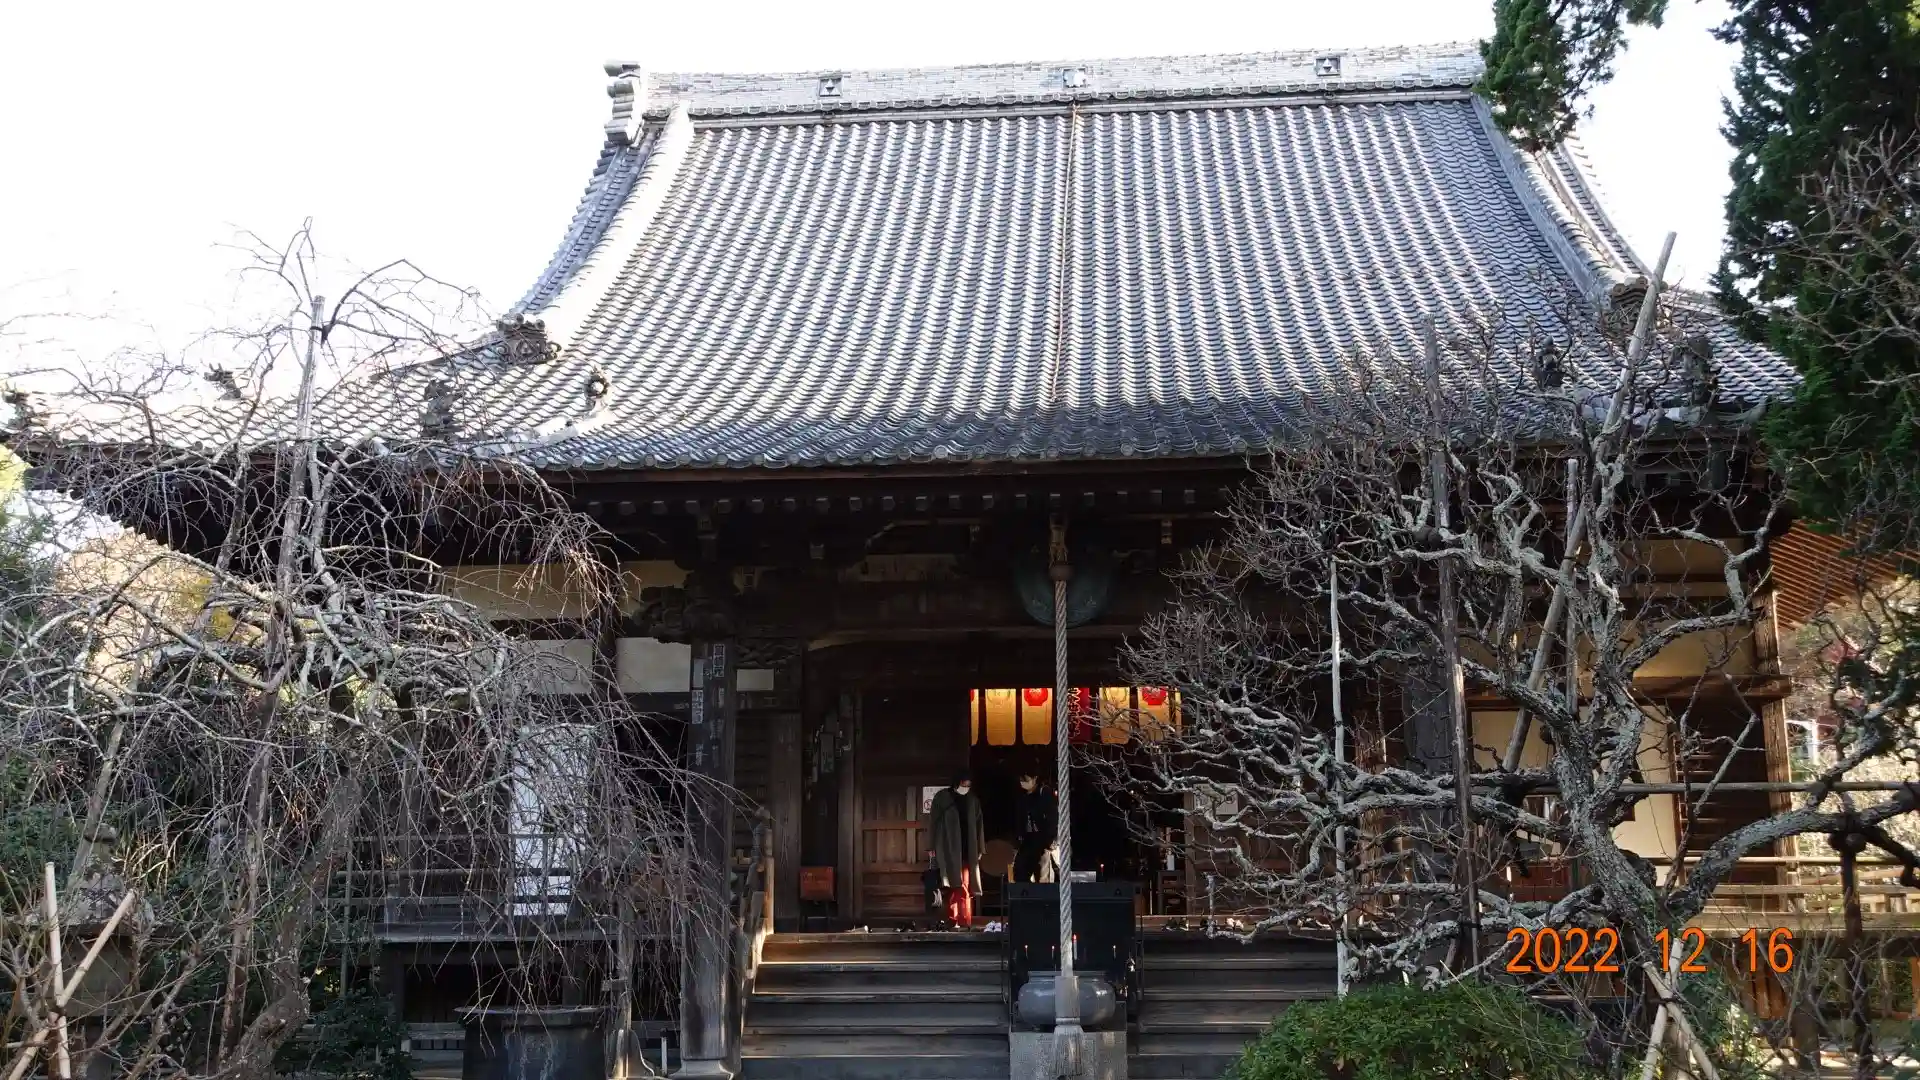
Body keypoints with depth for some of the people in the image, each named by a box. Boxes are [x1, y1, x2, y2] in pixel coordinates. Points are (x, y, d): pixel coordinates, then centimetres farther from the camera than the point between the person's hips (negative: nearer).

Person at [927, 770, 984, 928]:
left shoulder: (973, 801, 12)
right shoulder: (942, 797, 1)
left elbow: (979, 825, 14)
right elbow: (934, 823, 1)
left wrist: (980, 848, 9)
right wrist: (932, 847, -4)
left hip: (967, 849, 4)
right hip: (948, 848, -4)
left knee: (964, 886, -2)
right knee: (956, 885, -12)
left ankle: (956, 920, -2)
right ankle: (962, 921, -16)